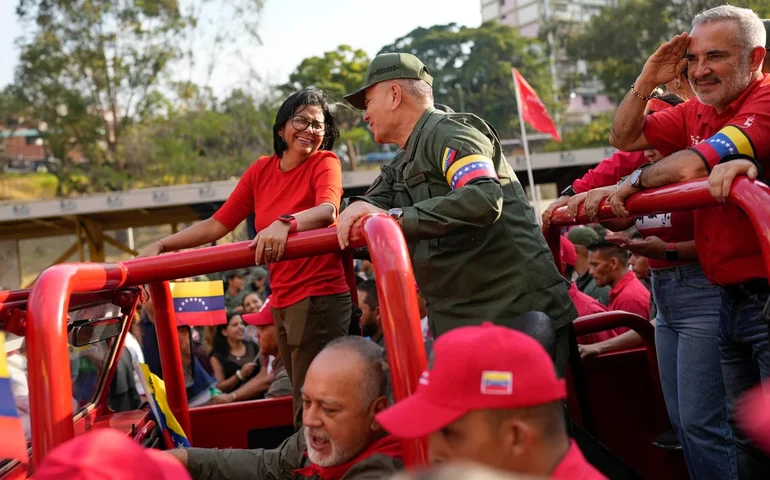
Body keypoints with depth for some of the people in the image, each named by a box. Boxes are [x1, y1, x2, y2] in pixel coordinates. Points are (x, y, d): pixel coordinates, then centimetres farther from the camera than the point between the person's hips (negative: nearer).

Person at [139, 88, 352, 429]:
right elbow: (217, 225, 11)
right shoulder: (262, 170, 12)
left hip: (320, 296, -6)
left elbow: (327, 210, -24)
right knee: (303, 404, 11)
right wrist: (161, 245, 2)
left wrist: (285, 223, -43)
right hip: (282, 300, 6)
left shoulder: (325, 162, -3)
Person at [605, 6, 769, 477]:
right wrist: (646, 82, 4)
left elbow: (691, 166, -25)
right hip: (731, 297, 8)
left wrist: (633, 183, -10)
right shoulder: (697, 114, 11)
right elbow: (624, 137, 19)